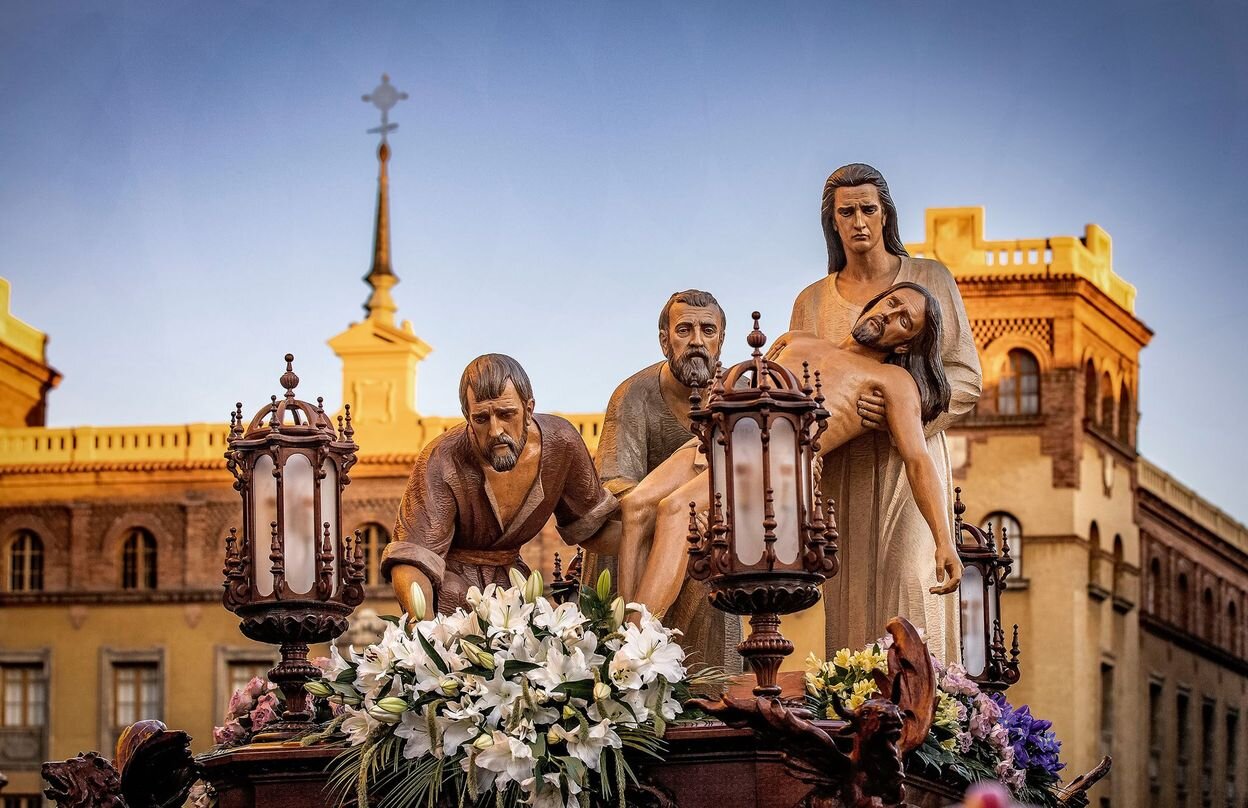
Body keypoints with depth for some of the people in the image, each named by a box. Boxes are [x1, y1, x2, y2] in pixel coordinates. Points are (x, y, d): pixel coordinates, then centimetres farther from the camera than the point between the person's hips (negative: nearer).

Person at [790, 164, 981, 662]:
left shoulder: (929, 280, 6)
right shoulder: (812, 302, 13)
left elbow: (965, 377, 1)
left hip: (908, 460, -2)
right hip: (842, 468, 2)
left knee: (909, 589, -14)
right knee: (849, 597, -5)